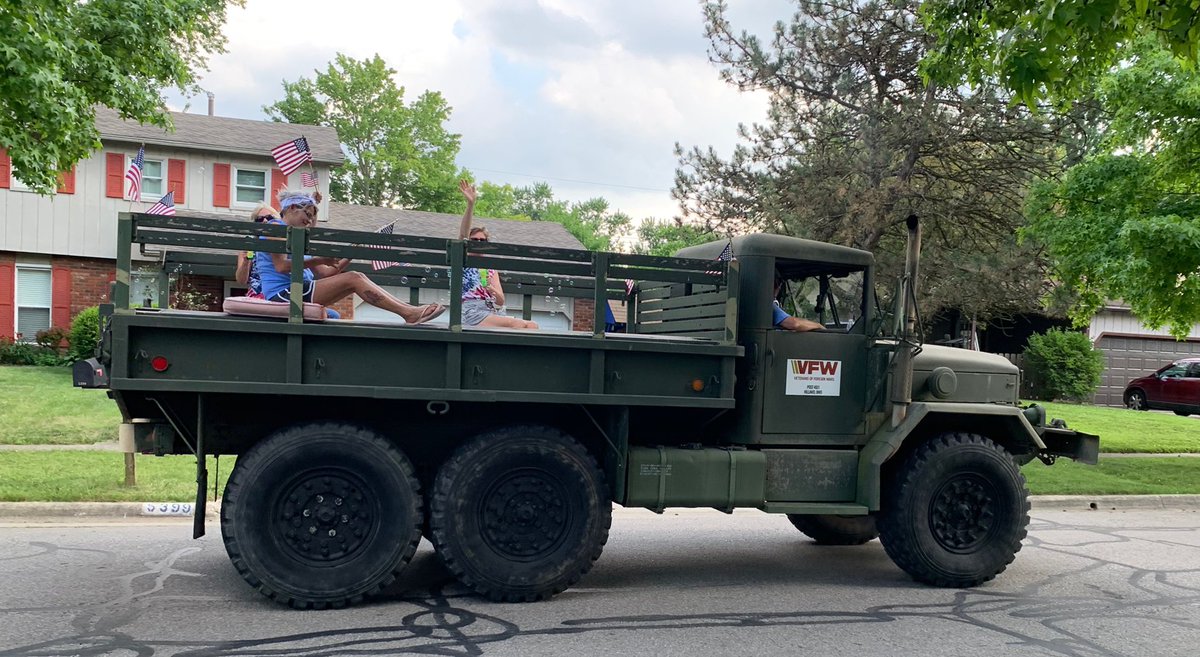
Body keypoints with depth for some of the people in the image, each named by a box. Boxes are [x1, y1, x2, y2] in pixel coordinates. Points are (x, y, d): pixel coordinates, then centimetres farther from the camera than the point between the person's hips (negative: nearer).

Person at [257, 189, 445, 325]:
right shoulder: (275, 227, 0)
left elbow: (324, 273, 16)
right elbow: (281, 266, -17)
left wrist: (348, 258, 4)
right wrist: (318, 259, -15)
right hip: (283, 293, -8)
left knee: (356, 277, -6)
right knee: (352, 279, -19)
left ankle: (408, 309, -17)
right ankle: (410, 314, -24)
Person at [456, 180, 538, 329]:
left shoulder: (491, 270, 25)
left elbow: (501, 301, 16)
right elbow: (463, 234, -6)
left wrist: (493, 291, -9)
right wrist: (470, 204, -20)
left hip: (494, 311, 5)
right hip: (473, 312, -5)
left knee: (532, 326, -21)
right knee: (519, 325, -28)